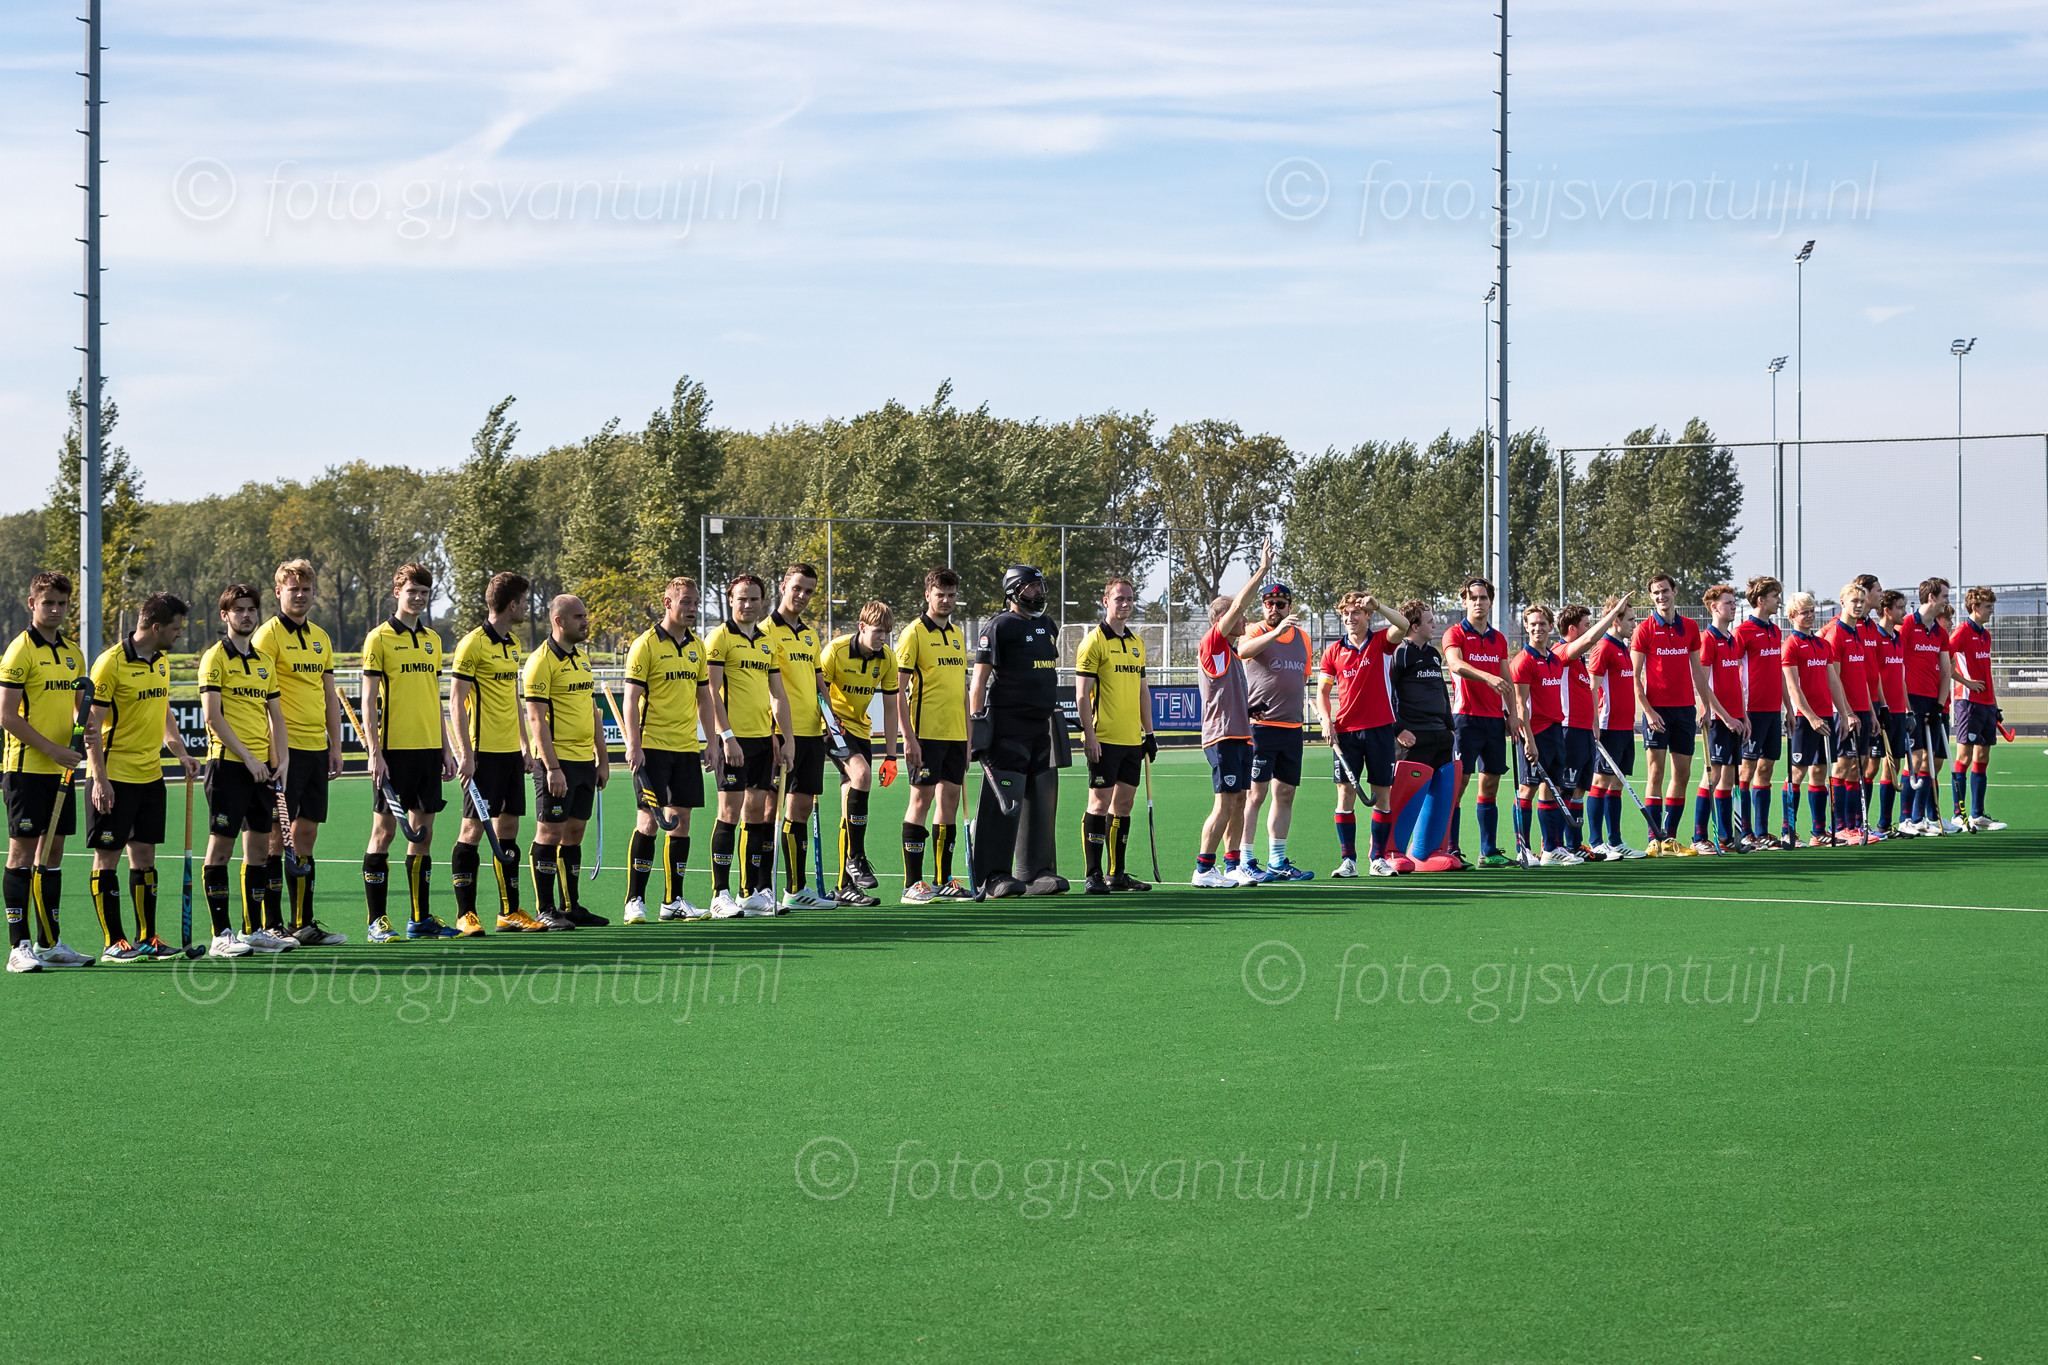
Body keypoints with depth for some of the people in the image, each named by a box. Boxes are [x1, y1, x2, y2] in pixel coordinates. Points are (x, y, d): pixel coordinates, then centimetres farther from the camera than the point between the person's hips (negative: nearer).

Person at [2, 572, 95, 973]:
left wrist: (81, 721, -2)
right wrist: (52, 749, -17)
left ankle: (49, 943, 17)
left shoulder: (73, 652, 13)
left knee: (53, 852, 10)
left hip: (61, 770, 7)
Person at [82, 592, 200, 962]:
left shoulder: (162, 661, 10)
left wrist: (180, 752, 12)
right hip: (116, 776, -8)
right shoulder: (111, 663, -14)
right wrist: (100, 779, -18)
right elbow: (92, 725, -15)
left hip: (151, 775, 8)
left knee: (144, 855, 10)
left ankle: (146, 938, 15)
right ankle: (114, 942, 3)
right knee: (108, 857, -1)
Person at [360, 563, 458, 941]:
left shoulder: (432, 640, 14)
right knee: (384, 829, -3)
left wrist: (445, 747, 13)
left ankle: (420, 917, 12)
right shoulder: (379, 638, -4)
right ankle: (377, 920, 0)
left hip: (428, 749, 6)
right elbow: (368, 701, -7)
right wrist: (374, 752, -14)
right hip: (393, 749, -6)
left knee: (423, 830, 7)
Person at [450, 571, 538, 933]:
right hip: (483, 752, -8)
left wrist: (525, 745, 19)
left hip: (511, 752, 8)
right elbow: (456, 701, -12)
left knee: (508, 827, 9)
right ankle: (465, 914, -3)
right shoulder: (473, 644, -10)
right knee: (473, 828, -6)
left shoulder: (513, 645, 15)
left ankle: (510, 912, 14)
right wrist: (465, 753, -17)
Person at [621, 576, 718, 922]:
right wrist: (633, 745, -17)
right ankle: (635, 901, -2)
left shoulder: (697, 647, 12)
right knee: (648, 822, -7)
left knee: (682, 822, 6)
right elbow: (631, 699, -10)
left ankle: (673, 901, 12)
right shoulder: (645, 645, -7)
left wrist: (710, 742, 13)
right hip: (652, 747, -6)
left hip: (687, 748, 6)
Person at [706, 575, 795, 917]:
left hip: (763, 737, 7)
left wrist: (787, 738, 14)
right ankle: (720, 895, -6)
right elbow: (712, 692, -11)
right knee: (730, 811, -8)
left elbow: (778, 694, 20)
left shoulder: (767, 642, 16)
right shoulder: (720, 637, -5)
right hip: (735, 738, -7)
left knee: (757, 811, 7)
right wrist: (727, 736, -17)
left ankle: (751, 893, 13)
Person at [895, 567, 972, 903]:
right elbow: (898, 689, -10)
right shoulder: (914, 633, -6)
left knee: (950, 799, 7)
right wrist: (908, 737, -17)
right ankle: (913, 884, -5)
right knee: (922, 799, -7)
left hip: (955, 734, 7)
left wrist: (967, 736, 17)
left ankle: (944, 881, 13)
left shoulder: (957, 635, 16)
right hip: (926, 734, -7)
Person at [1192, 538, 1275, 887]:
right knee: (1225, 803, -11)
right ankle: (1203, 869, -7)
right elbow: (1238, 605, -16)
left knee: (1238, 802, 8)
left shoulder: (1232, 651, 20)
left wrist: (1251, 709, 16)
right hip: (1222, 736, -9)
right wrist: (1262, 569, -13)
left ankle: (1231, 867, 11)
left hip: (1241, 734, 9)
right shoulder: (1212, 643, -7)